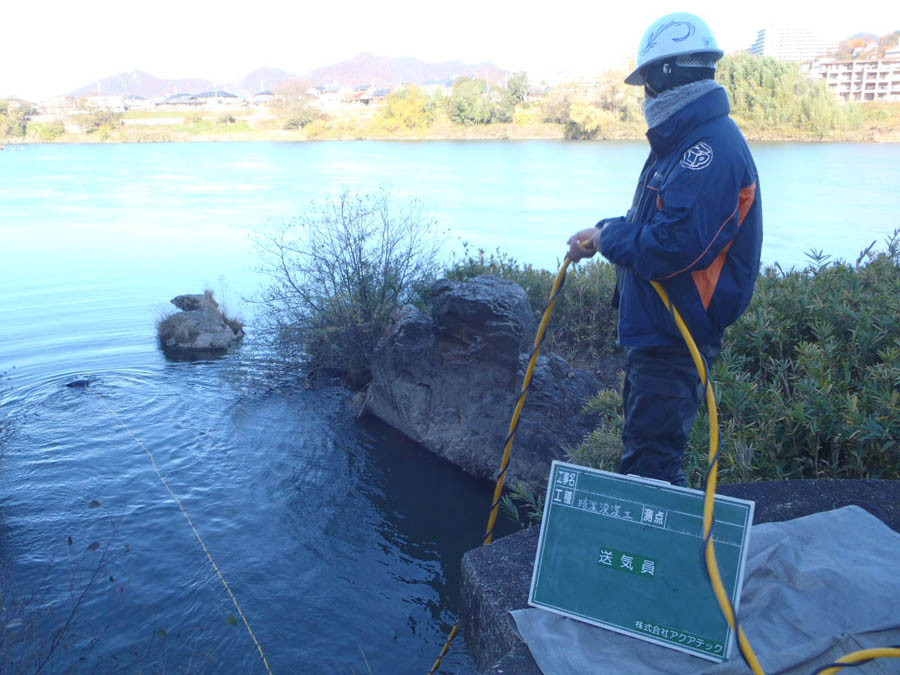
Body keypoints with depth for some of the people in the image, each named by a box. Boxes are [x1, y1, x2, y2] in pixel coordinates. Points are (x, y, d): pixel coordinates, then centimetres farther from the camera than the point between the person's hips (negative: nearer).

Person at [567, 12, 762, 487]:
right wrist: (604, 233, 2)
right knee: (643, 451, 23)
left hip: (675, 340, -11)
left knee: (650, 463, -7)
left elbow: (673, 245, -30)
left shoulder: (711, 147, -20)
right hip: (654, 331, 11)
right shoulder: (683, 141, 15)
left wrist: (608, 237, -14)